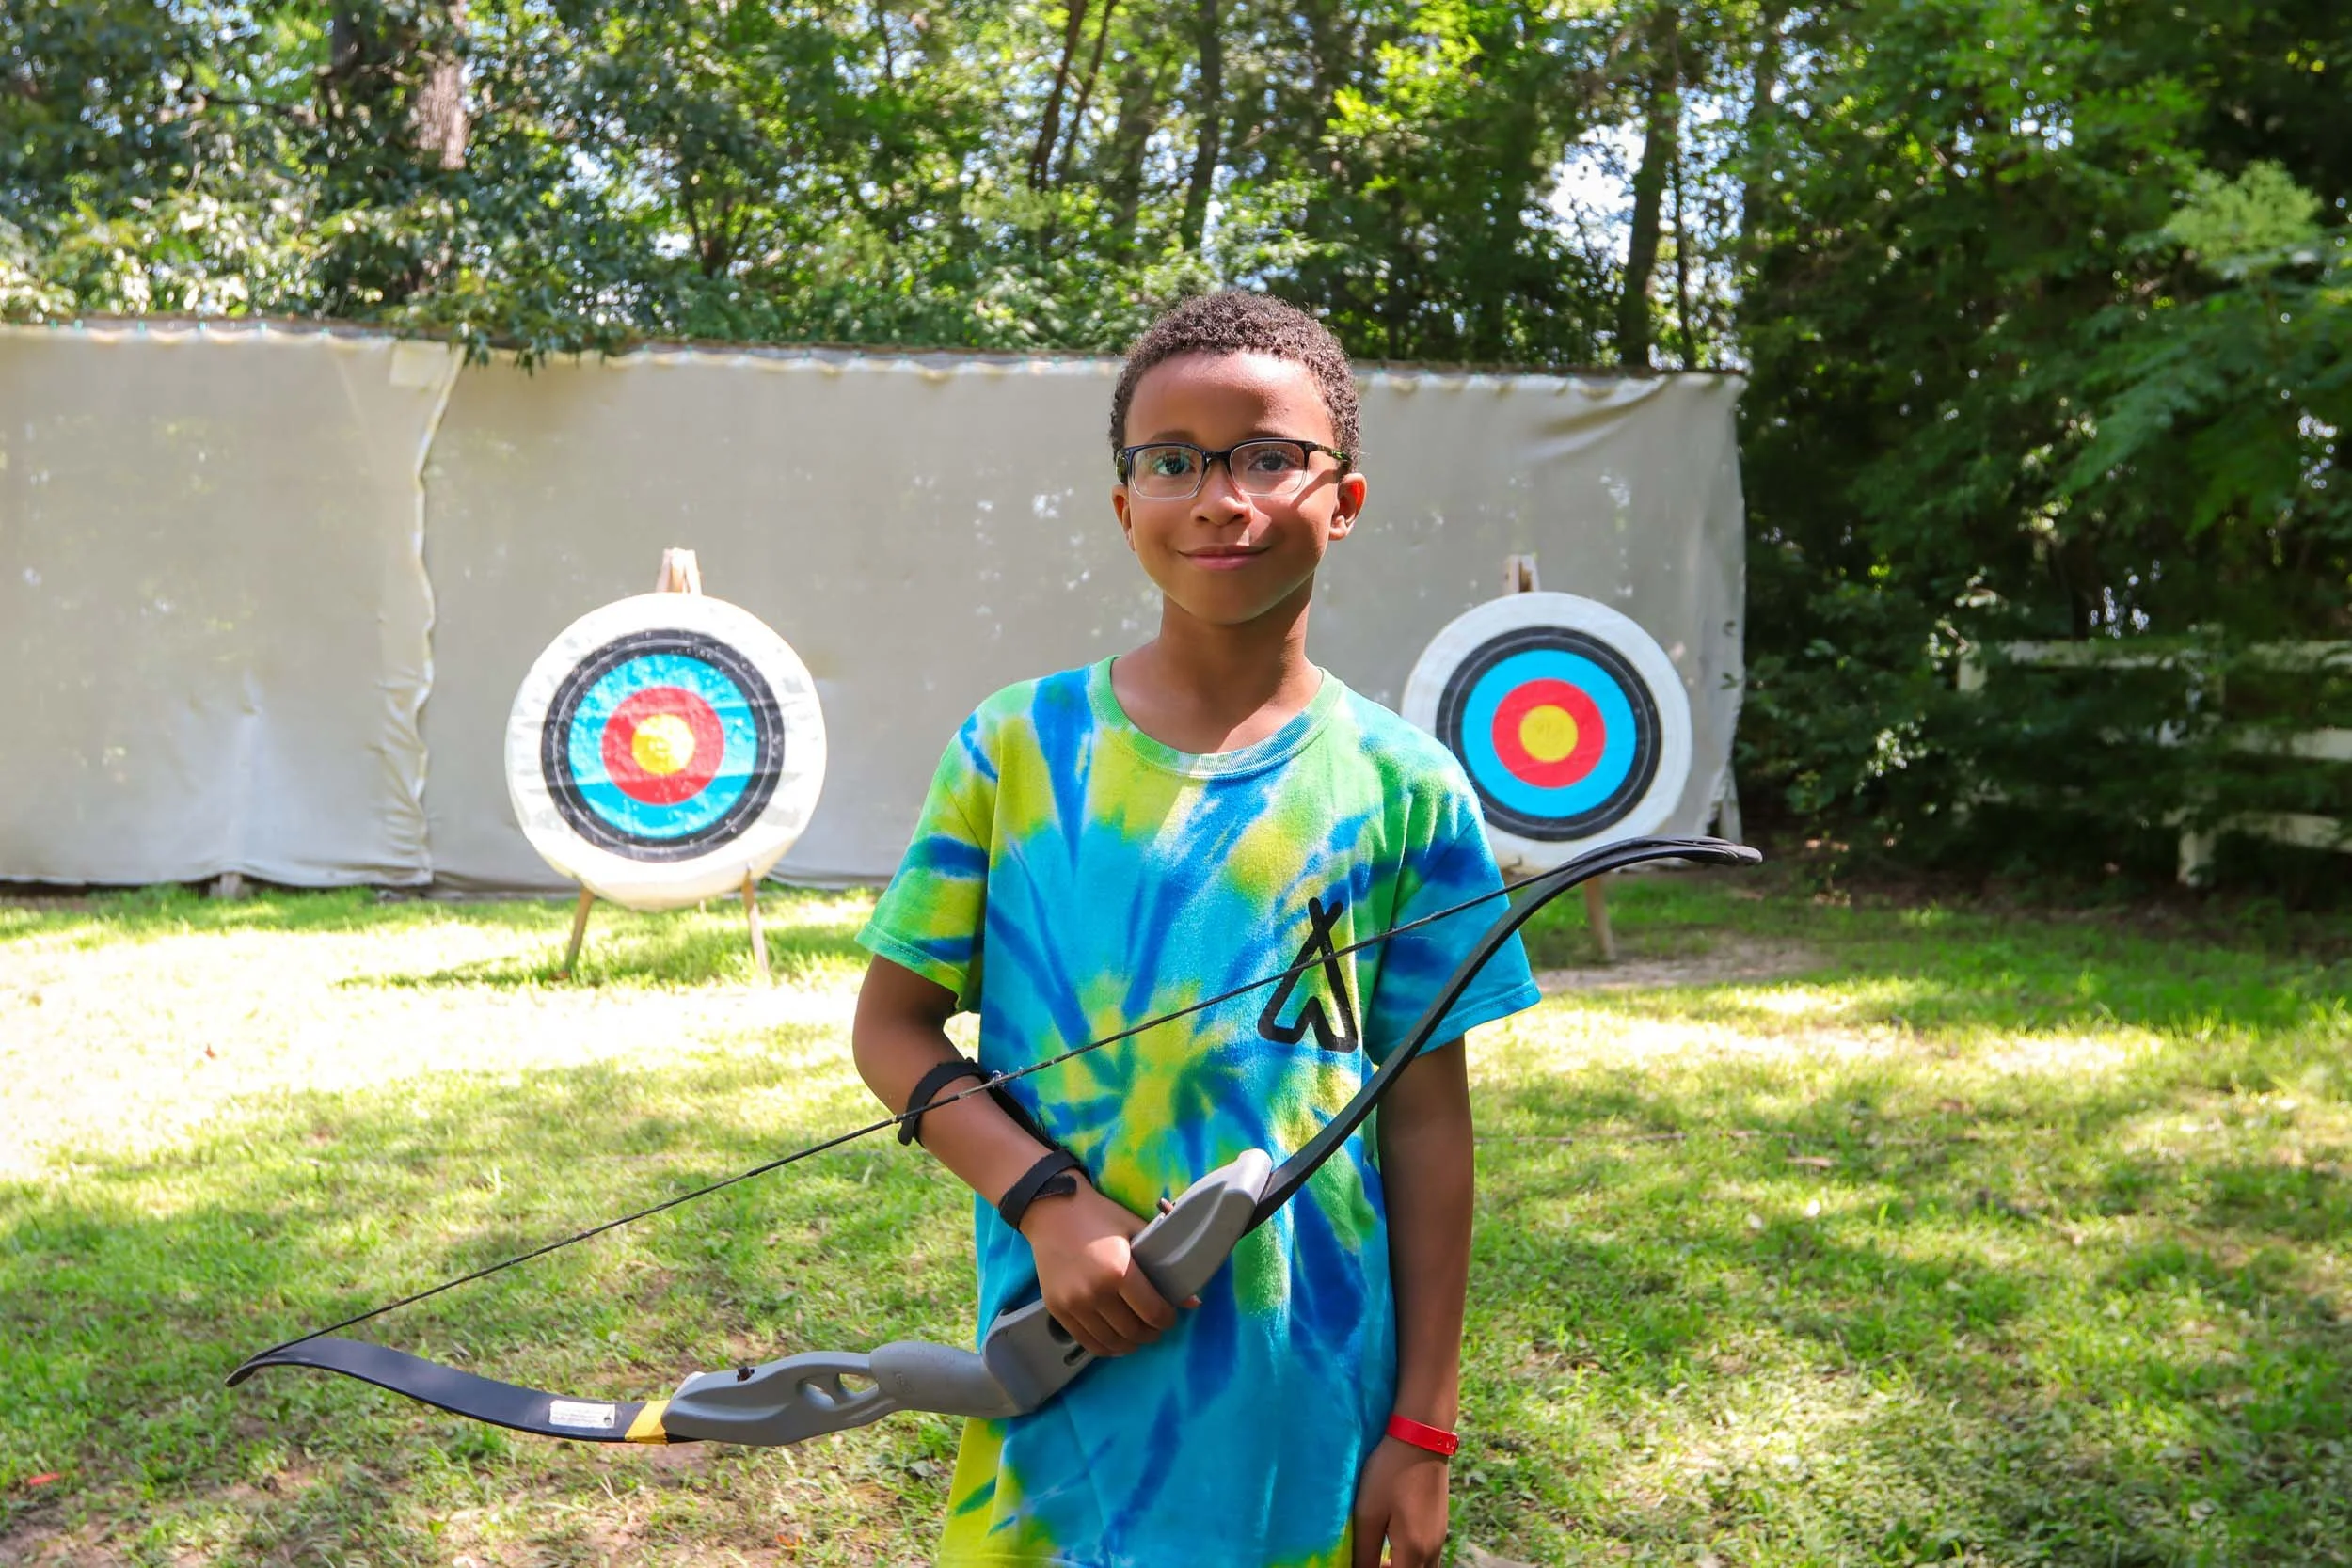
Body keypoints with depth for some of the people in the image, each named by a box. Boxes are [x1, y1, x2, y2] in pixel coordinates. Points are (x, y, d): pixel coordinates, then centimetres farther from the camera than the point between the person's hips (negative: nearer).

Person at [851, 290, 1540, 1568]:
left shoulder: (1403, 791, -4)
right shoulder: (1018, 748, -3)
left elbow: (1425, 1121, -1)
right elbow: (893, 1027, 0)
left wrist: (1421, 1428, 0)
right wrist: (1047, 1201, -15)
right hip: (1061, 1388, 0)